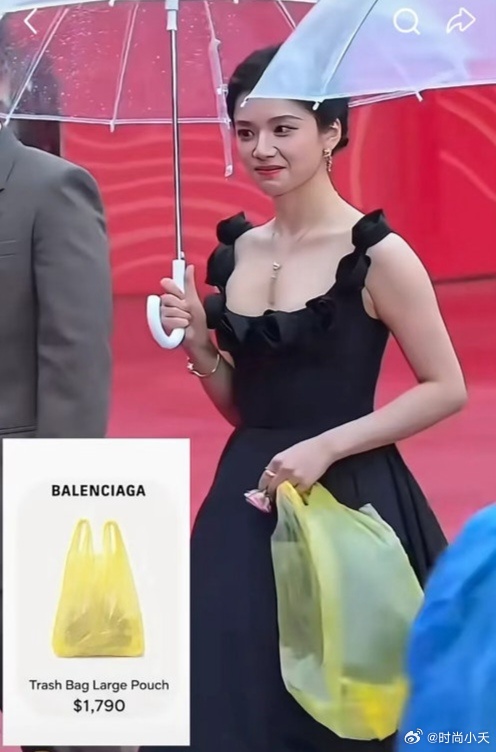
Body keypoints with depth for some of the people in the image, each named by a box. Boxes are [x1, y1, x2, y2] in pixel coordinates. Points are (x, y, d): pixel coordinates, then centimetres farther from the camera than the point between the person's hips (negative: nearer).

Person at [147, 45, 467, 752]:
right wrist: (197, 341, -4)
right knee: (235, 694, 7)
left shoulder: (376, 254, -10)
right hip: (248, 500, 6)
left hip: (347, 502, -5)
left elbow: (447, 389, -8)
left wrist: (327, 446, -16)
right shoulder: (234, 252, 8)